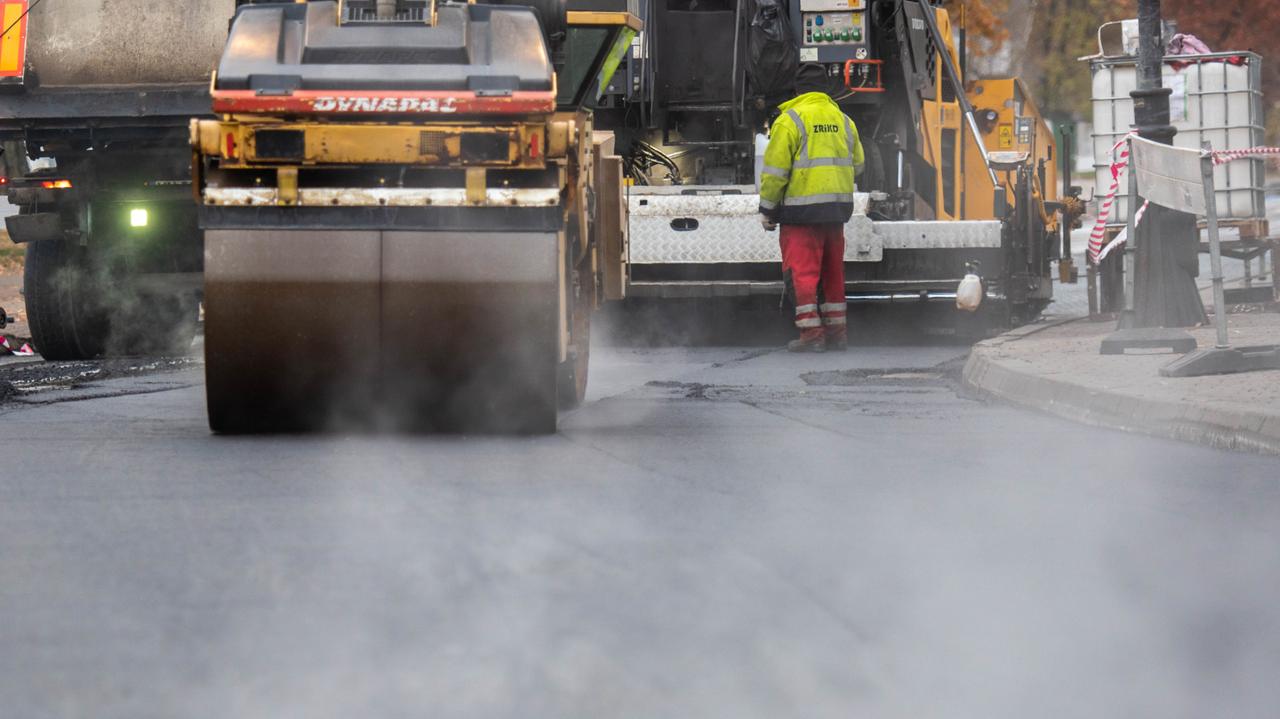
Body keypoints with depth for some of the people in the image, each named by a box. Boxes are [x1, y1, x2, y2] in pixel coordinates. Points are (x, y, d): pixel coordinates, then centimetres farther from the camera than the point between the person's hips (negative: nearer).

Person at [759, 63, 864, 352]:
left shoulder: (790, 121, -8)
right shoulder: (843, 121, 11)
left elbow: (775, 170, -9)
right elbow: (857, 165, 20)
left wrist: (767, 209, -1)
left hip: (802, 208, -6)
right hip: (837, 208, 6)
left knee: (802, 271, -4)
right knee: (833, 270, 16)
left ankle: (811, 333, -10)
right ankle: (837, 330, 20)